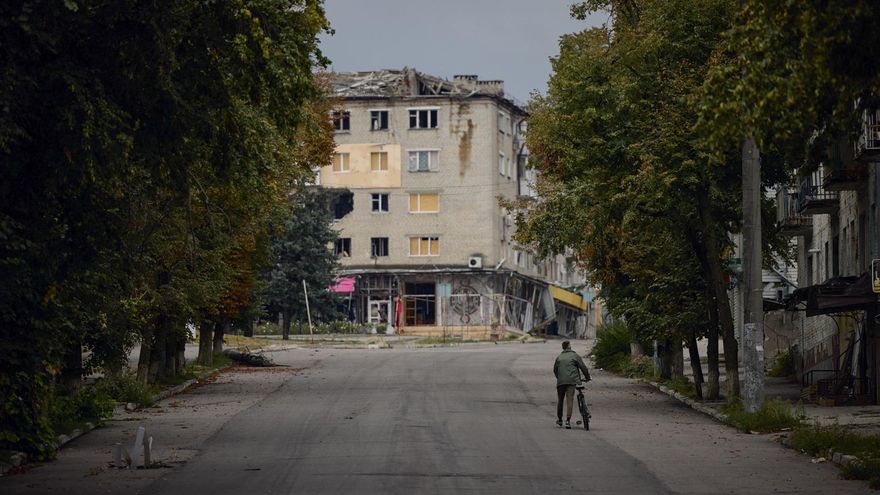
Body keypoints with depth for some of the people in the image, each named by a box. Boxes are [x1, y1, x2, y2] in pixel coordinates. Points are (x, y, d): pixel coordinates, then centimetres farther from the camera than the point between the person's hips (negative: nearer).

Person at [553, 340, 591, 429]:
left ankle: (559, 420, 23)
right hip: (572, 381, -3)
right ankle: (568, 420, -17)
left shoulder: (559, 357, 16)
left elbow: (555, 369, 19)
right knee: (570, 400, -6)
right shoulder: (575, 356, 6)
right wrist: (587, 377, 17)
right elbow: (583, 367, 4)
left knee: (560, 400, 14)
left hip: (560, 381, 3)